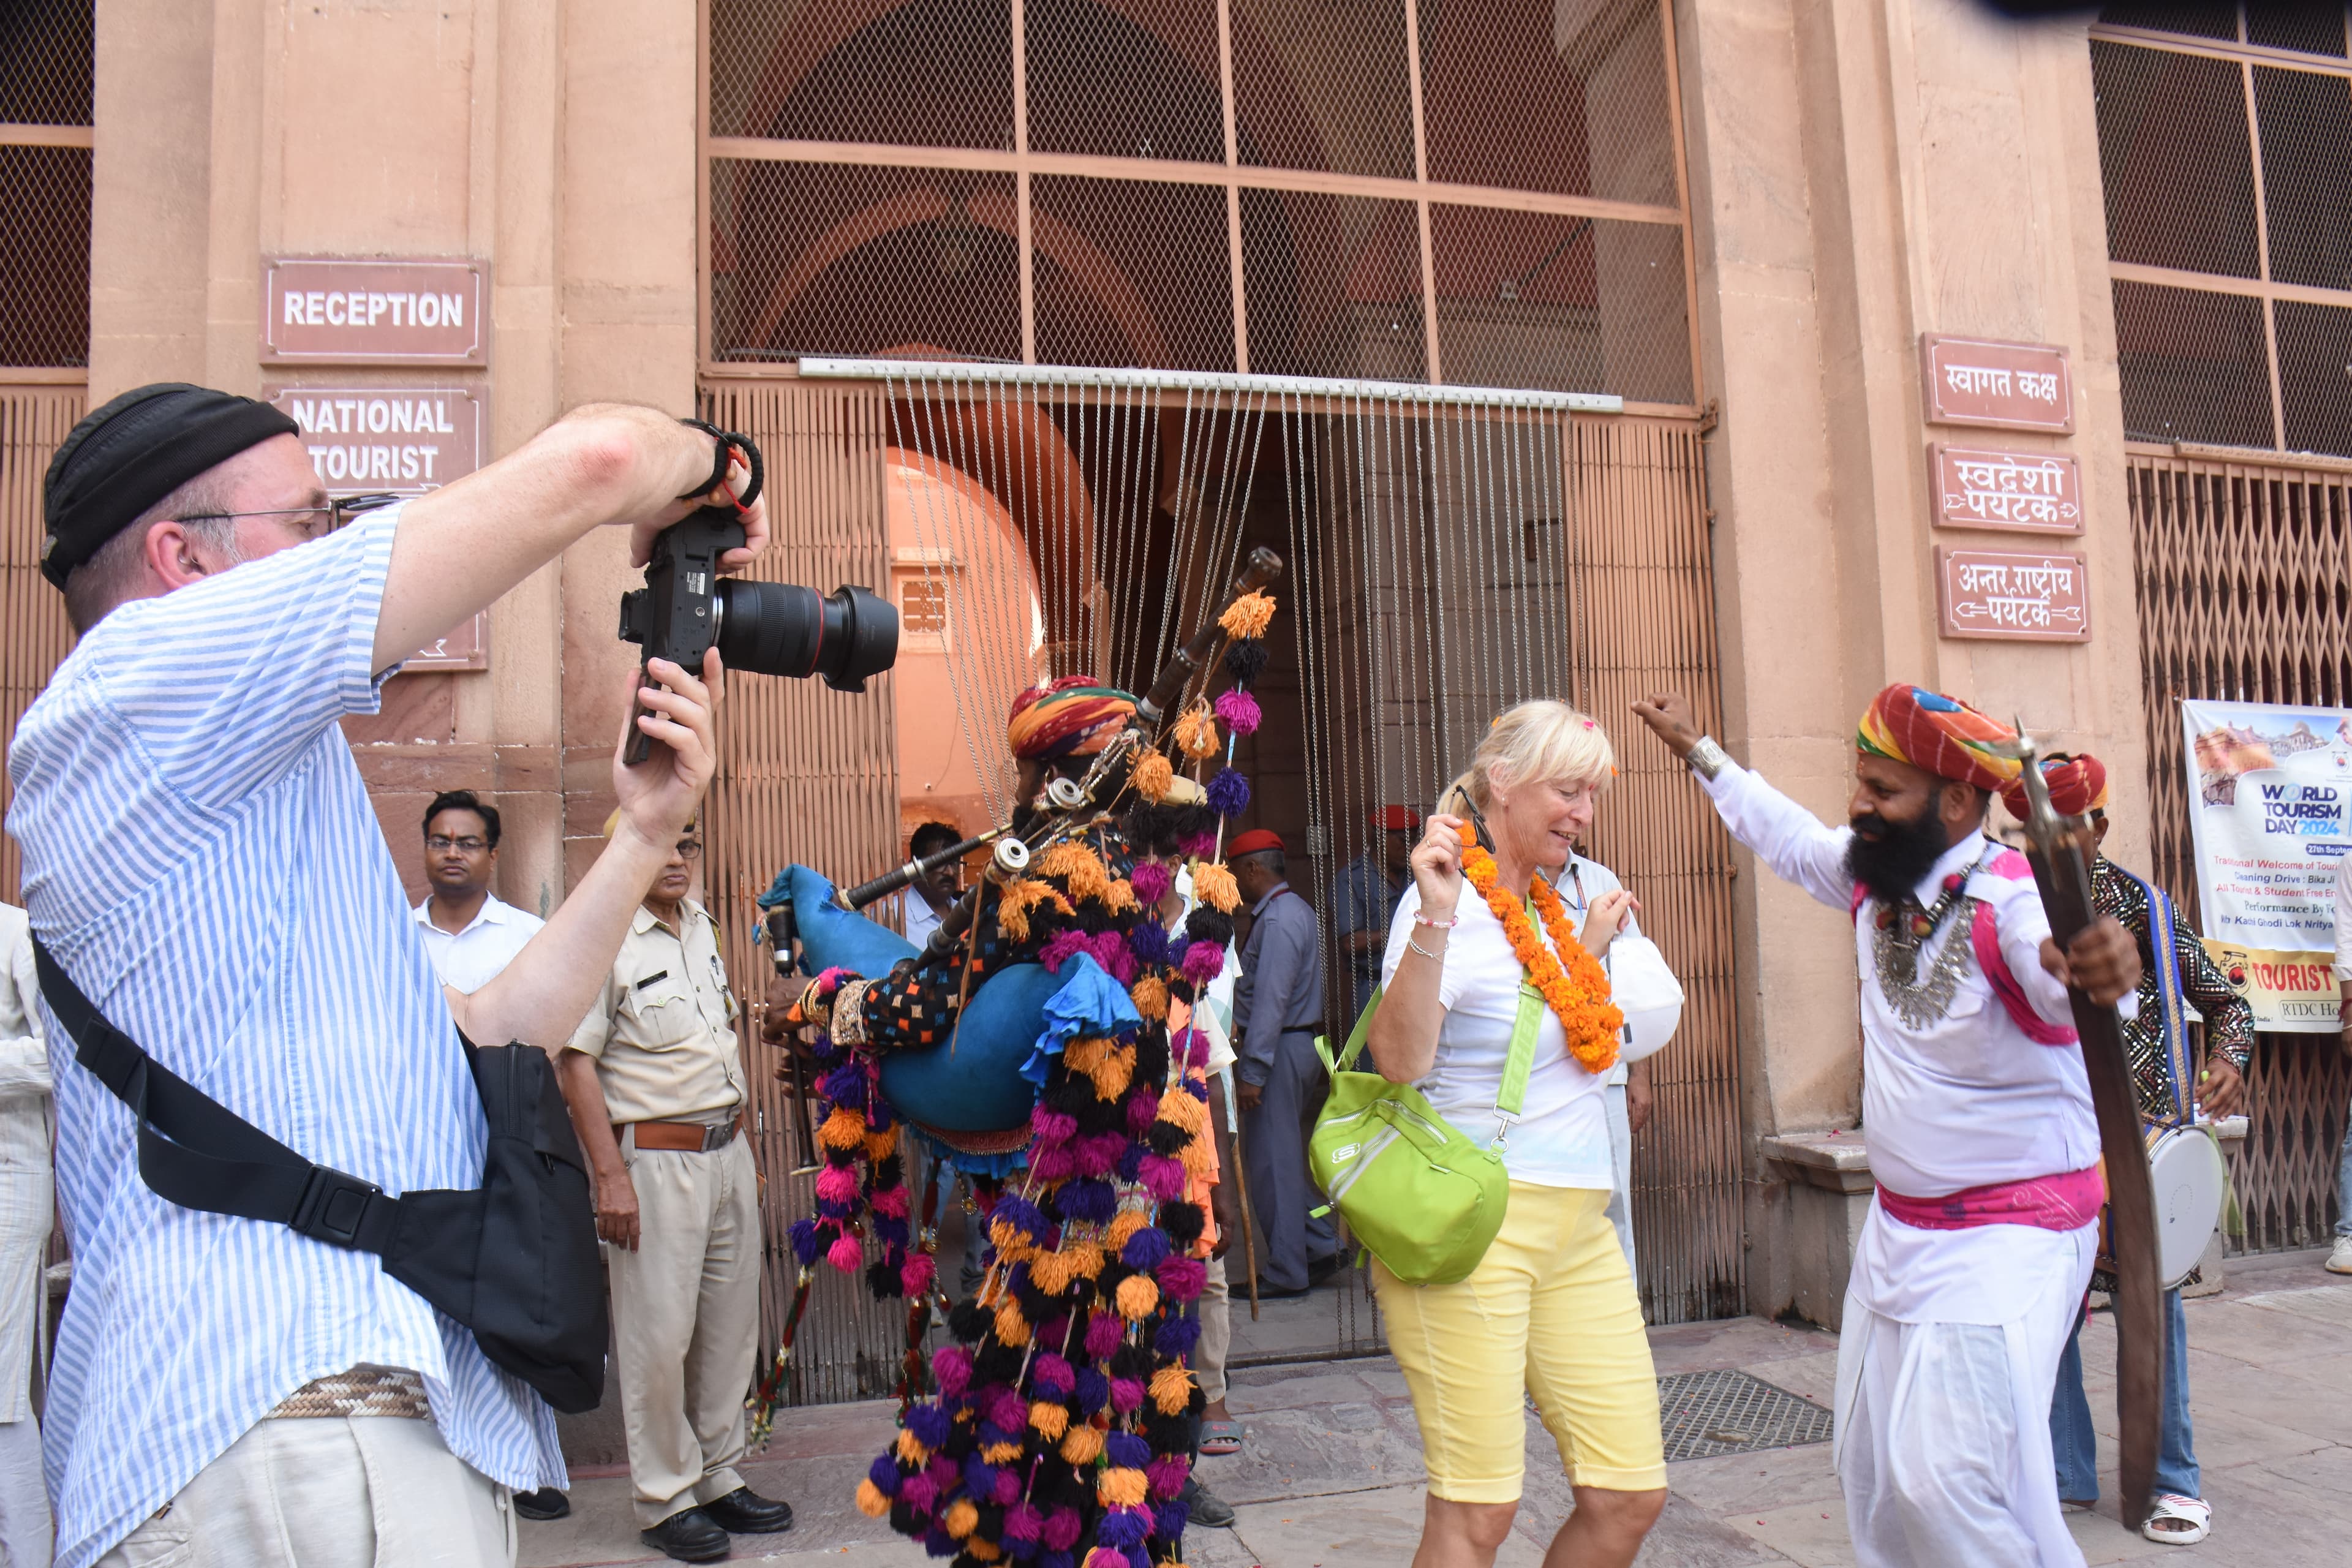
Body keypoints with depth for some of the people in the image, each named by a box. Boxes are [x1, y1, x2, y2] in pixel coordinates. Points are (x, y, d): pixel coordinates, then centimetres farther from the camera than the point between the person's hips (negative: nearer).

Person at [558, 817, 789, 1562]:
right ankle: (666, 1500, 16)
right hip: (656, 1159, -7)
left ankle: (719, 1479, 27)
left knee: (731, 1324, 13)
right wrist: (611, 1176, -16)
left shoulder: (701, 924, 11)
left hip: (728, 1151, 7)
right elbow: (575, 1062, -14)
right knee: (660, 1336, 0)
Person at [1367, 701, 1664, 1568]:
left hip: (1579, 1227, 8)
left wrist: (1590, 947, 27)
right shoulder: (1449, 900, -10)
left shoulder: (1546, 902, 16)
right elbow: (1400, 1061, -25)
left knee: (1631, 1496, 5)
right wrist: (1434, 917, -33)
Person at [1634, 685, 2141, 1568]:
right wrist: (1697, 750, 29)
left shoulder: (2010, 897, -23)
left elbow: (2060, 974, -45)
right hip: (1897, 1227, 8)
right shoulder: (1876, 877, 0)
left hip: (2008, 1238, -8)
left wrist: (2099, 970, -68)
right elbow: (1786, 834, 19)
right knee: (1872, 1472, 15)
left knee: (1949, 1478, -14)